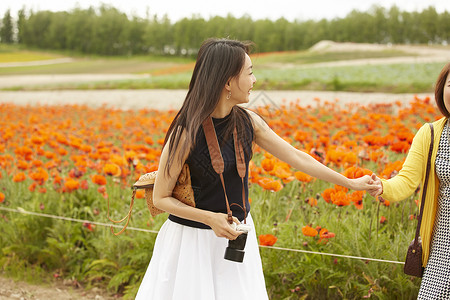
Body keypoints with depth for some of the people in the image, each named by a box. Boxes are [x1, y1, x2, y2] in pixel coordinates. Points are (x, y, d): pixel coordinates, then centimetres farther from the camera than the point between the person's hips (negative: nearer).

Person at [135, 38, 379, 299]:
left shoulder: (248, 122, -5)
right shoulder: (185, 133, -21)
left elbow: (296, 157, 4)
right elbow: (161, 198, -13)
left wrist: (350, 183, 9)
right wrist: (210, 218, -26)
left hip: (236, 236, 5)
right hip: (195, 238, -5)